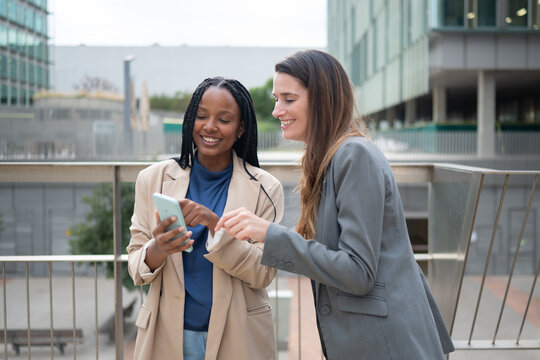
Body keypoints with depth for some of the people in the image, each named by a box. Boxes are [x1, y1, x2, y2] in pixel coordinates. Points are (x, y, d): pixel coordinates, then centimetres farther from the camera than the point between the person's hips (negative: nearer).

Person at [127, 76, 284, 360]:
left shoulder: (265, 188, -6)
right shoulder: (153, 179, -2)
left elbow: (263, 274, -11)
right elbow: (135, 266, -2)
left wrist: (215, 223, -24)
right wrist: (157, 249, -24)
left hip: (236, 337, -1)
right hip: (167, 334, 1)